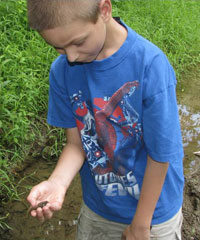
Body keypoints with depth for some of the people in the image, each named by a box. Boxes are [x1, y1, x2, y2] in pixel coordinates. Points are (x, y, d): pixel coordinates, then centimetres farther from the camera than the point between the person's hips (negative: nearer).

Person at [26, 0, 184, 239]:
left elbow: (160, 156, -20)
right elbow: (76, 143, -7)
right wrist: (57, 181, -27)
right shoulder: (62, 70, -15)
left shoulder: (151, 65, -28)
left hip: (153, 208, -3)